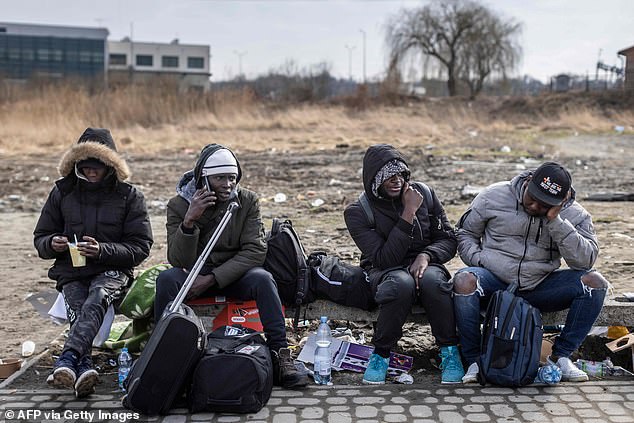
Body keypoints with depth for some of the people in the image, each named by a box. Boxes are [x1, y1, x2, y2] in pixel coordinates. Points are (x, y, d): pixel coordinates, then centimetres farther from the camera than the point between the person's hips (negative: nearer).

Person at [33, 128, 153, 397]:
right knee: (78, 311, -29)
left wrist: (103, 251, -18)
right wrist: (53, 244, -9)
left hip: (113, 271, -3)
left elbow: (140, 247, -1)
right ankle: (83, 366, -49)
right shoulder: (62, 192, 11)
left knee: (97, 299, -36)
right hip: (71, 273, 3)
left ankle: (67, 359, -55)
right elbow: (40, 238, 17)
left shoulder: (129, 196, 4)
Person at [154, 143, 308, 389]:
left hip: (234, 275, 0)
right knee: (166, 279, -30)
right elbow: (179, 261, -14)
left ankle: (280, 357, -27)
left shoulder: (247, 201, -5)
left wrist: (212, 279, -22)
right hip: (194, 276, 0)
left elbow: (255, 251, -13)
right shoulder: (179, 205, -7)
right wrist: (189, 221, -31)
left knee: (262, 278, -31)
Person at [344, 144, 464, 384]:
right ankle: (381, 353, -18)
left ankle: (449, 350, -15)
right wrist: (409, 214, -21)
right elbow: (384, 259, -18)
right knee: (402, 283, -39)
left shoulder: (424, 194, 3)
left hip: (424, 265, 2)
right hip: (386, 273, -2)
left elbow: (449, 240, 5)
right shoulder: (358, 212, -7)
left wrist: (426, 256, -17)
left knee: (432, 280, -35)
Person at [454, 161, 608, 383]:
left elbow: (585, 260, -15)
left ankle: (560, 356, -4)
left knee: (595, 282, -18)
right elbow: (465, 233, 8)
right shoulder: (494, 196, -3)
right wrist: (479, 261, -11)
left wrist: (555, 220, -21)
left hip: (540, 287, 2)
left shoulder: (574, 214, -1)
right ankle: (474, 361, -17)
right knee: (464, 280, -34)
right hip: (494, 281, -1)